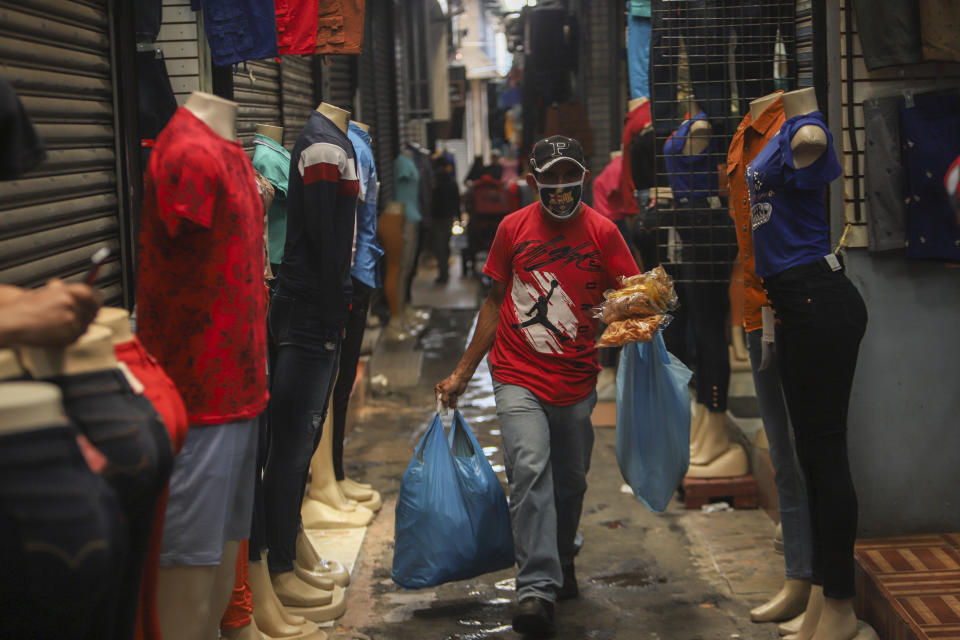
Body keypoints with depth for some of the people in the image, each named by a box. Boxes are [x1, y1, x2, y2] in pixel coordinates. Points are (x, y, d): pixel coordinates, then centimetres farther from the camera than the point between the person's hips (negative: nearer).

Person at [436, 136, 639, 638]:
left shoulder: (602, 232, 0)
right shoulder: (513, 228, 3)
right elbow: (495, 303, 12)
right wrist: (462, 373, 12)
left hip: (577, 381, 1)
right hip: (518, 377, -1)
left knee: (571, 480, 11)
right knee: (530, 467, -19)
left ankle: (561, 564, 38)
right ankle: (537, 588, -21)